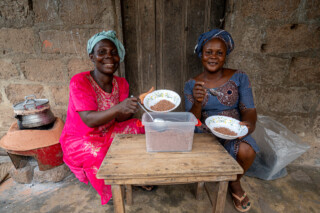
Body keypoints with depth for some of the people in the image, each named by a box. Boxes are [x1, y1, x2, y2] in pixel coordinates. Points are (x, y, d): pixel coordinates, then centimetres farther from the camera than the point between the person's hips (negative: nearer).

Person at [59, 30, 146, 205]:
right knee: (101, 156, -32)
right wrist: (119, 107, -46)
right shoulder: (79, 82, -20)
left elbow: (119, 119, -11)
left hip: (108, 133, 5)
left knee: (141, 130, -13)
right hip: (80, 140, -4)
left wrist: (133, 107, -33)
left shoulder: (121, 83, -4)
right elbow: (89, 120, -30)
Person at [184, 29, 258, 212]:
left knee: (246, 151, -31)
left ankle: (235, 182, 8)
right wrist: (197, 102, -27)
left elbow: (249, 110, -6)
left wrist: (248, 124, -29)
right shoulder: (191, 85, -2)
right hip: (203, 135, 1)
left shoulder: (239, 78, -3)